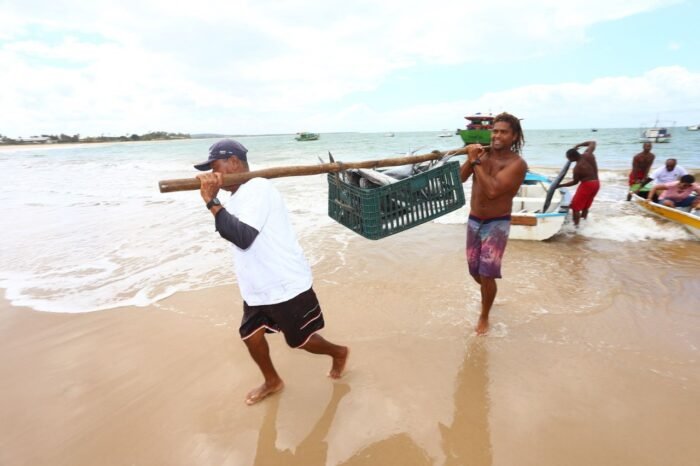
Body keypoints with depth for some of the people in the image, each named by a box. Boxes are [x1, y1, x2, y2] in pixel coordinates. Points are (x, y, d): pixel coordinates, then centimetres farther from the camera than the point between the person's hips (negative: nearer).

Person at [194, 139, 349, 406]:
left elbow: (242, 237, -32)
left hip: (286, 286, -9)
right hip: (258, 288, 9)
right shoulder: (239, 196, 9)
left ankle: (338, 353, 38)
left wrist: (211, 201, -29)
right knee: (250, 334, 15)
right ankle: (272, 381, 40)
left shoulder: (258, 189, -21)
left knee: (299, 341, 8)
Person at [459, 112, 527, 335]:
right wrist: (470, 159, -21)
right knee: (475, 271, 17)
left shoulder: (517, 163, -16)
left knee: (487, 275, -6)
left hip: (497, 224, -5)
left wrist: (476, 162, -23)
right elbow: (461, 178, -5)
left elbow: (492, 190, -29)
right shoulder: (483, 153, 0)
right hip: (474, 221, 5)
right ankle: (488, 292, 50)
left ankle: (484, 317, 17)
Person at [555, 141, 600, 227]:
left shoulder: (577, 168, -21)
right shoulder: (588, 154, -5)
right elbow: (593, 142, 15)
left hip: (587, 185, -8)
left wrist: (561, 185, 1)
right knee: (585, 206, 19)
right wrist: (578, 145, 14)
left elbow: (575, 182, -6)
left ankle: (576, 224, -4)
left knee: (575, 206, -2)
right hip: (596, 183, 8)